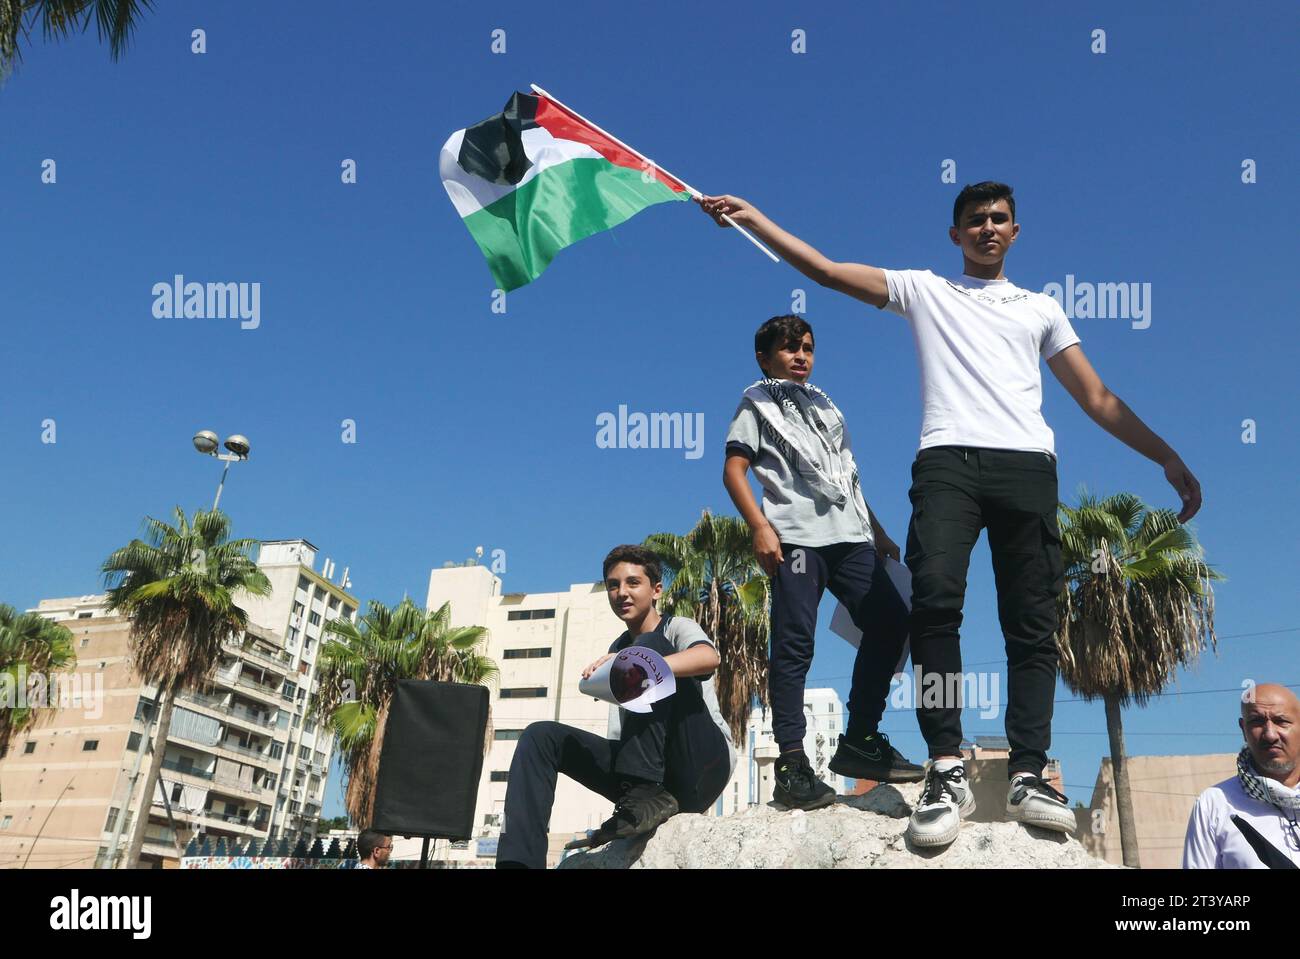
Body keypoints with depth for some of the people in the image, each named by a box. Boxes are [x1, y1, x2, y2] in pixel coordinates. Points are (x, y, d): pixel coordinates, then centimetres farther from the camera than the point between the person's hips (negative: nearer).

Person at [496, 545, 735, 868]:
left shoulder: (676, 627, 2)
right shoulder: (617, 652, 21)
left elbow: (709, 657, -24)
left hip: (706, 765, -6)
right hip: (652, 776, 6)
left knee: (648, 646, -22)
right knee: (541, 736, -4)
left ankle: (649, 795, -29)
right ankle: (518, 861, -16)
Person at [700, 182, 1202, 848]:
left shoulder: (1041, 308, 27)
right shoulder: (924, 289, 23)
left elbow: (1098, 400, 24)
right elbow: (826, 271, 14)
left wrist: (1169, 458, 16)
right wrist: (754, 219, 6)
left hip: (1027, 466, 3)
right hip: (948, 460, -2)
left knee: (1033, 624, -4)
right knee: (935, 598, -23)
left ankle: (1028, 775, -1)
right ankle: (947, 769, -19)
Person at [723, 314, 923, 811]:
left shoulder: (826, 406, 29)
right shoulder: (757, 403, 12)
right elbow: (734, 471, -1)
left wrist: (877, 531, 21)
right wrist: (760, 526, -14)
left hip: (849, 535, 6)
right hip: (795, 536, -6)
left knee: (889, 621, -4)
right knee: (794, 644, -9)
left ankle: (859, 741, 5)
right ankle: (792, 764, -8)